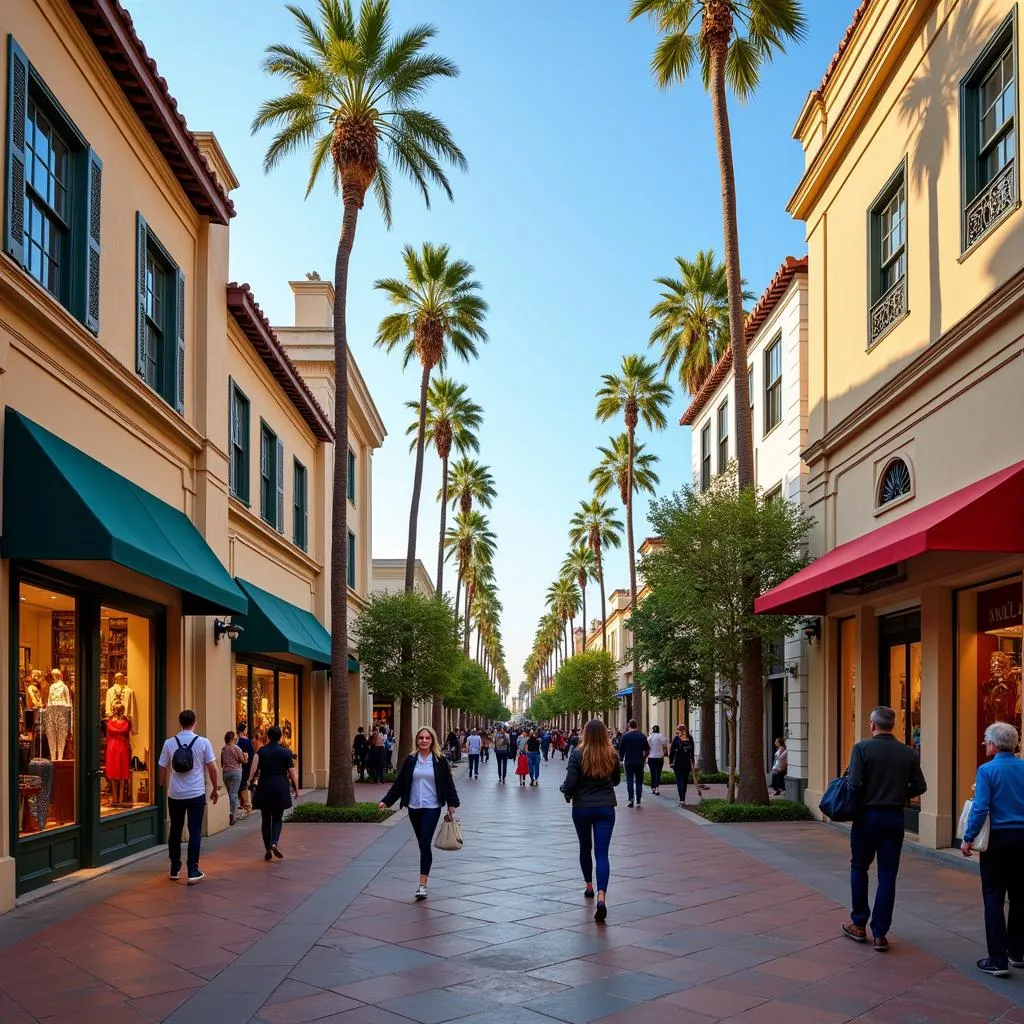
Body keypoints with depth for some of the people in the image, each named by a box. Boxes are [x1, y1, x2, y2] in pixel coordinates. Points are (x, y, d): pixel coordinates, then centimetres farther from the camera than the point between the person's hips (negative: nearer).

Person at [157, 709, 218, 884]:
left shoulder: (169, 743, -1)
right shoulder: (203, 742, -5)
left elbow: (162, 769, 4)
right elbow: (212, 768, -2)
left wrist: (161, 788, 18)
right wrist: (214, 789, 10)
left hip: (175, 794, 2)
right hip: (196, 794, -2)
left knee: (175, 831, 15)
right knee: (195, 832, 3)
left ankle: (175, 869, 22)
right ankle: (193, 872, 1)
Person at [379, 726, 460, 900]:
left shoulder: (440, 761, -1)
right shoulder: (410, 760, 4)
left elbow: (448, 784, 3)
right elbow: (399, 784, 5)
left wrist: (452, 804, 0)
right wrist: (386, 801, -3)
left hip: (432, 808, -3)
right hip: (414, 808, 3)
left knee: (425, 844, -12)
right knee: (422, 845, 10)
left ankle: (423, 885, -12)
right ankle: (425, 875, 23)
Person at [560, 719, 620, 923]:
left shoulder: (578, 754, -13)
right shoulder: (612, 755, -3)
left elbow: (570, 783, -14)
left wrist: (567, 794, 7)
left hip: (582, 807, -1)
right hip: (606, 808, 1)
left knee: (585, 847, 21)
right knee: (602, 852, -3)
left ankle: (589, 887, 37)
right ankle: (601, 897, -20)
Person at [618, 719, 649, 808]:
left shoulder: (625, 736, -4)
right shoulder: (642, 736, 1)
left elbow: (621, 749, 1)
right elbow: (647, 749, 5)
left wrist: (621, 758, 17)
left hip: (629, 762, -1)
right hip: (640, 762, 1)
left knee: (629, 780, 3)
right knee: (639, 781, 6)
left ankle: (630, 799, -13)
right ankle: (638, 801, 4)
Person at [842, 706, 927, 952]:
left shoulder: (862, 748, -12)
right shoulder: (908, 753, -1)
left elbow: (855, 783, -19)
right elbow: (920, 787, 1)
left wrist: (857, 801, 1)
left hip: (867, 815, -2)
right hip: (895, 818, 2)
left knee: (859, 868, 16)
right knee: (887, 876, 7)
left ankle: (859, 924, 21)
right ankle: (880, 933, 8)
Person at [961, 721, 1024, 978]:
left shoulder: (987, 770, -11)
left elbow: (981, 808, -17)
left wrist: (968, 839, -8)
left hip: (999, 839, -5)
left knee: (994, 898, -1)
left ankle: (998, 960, -5)